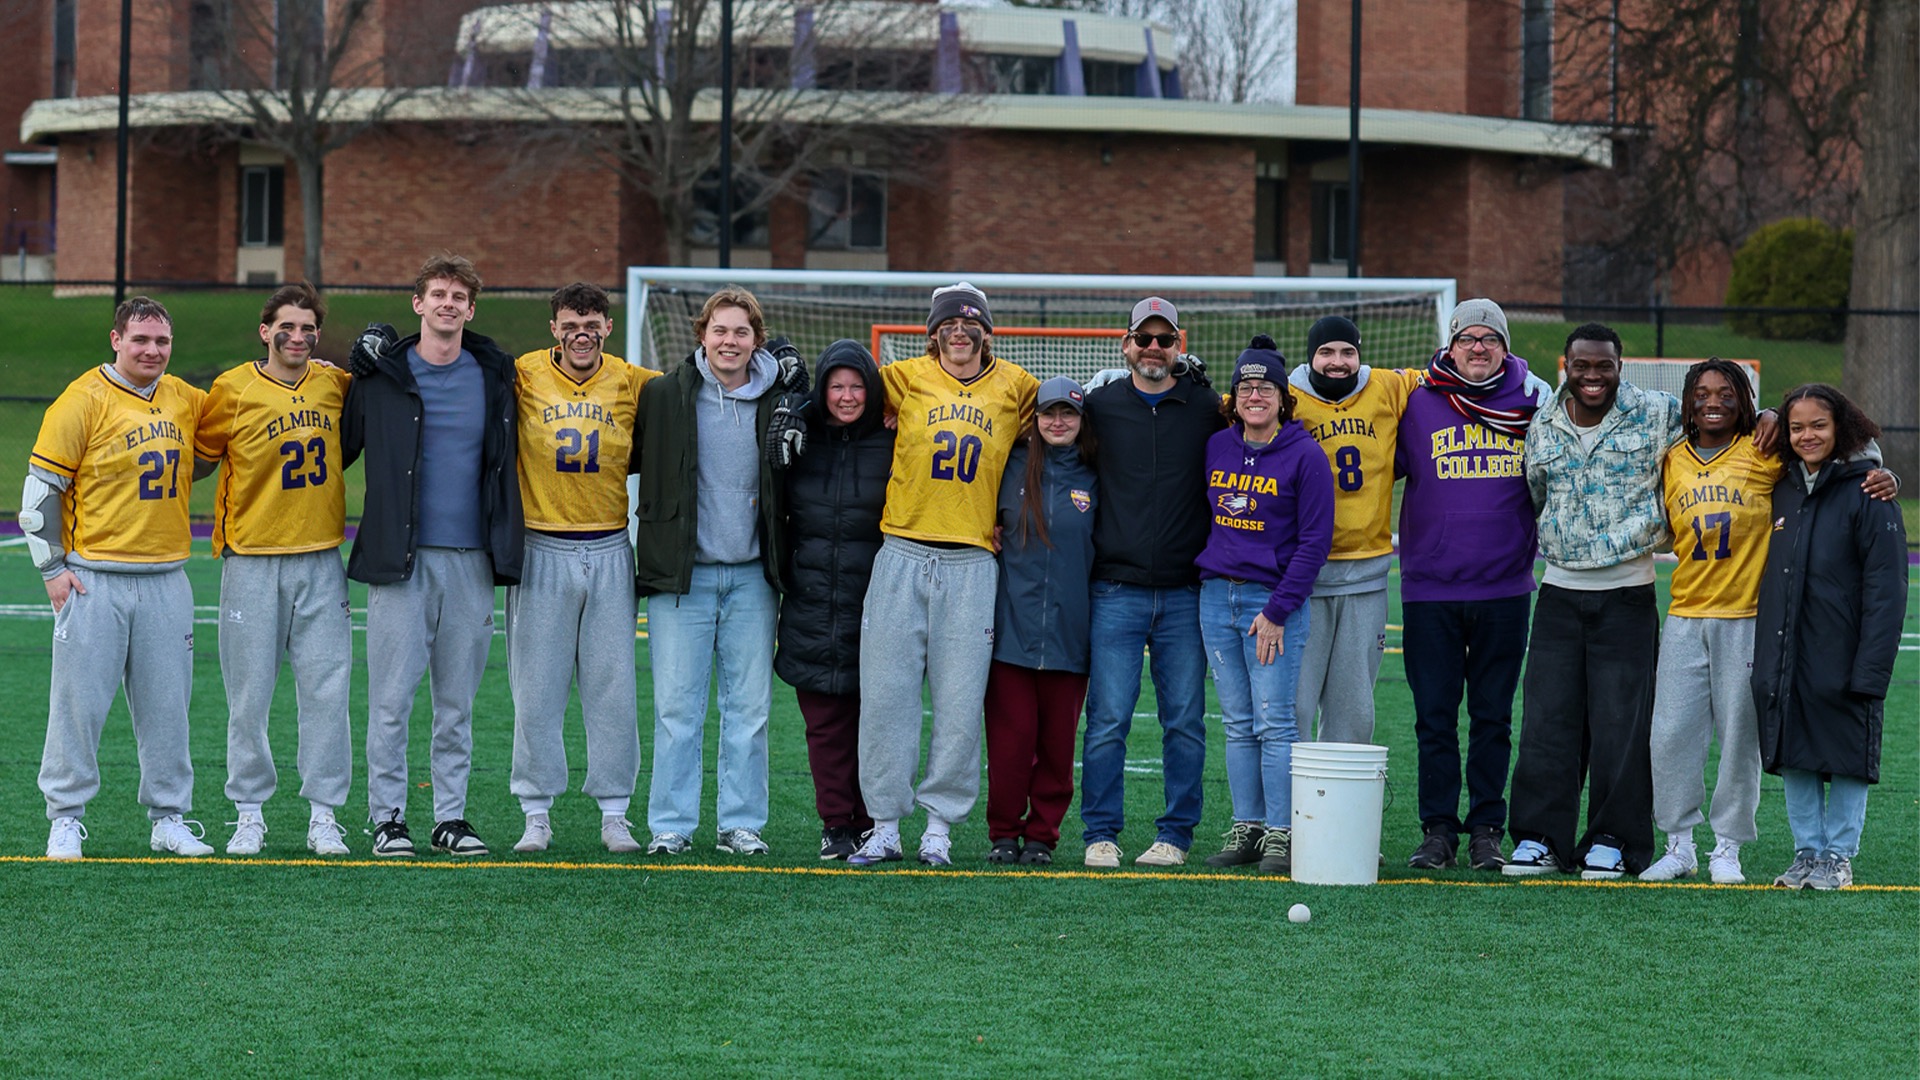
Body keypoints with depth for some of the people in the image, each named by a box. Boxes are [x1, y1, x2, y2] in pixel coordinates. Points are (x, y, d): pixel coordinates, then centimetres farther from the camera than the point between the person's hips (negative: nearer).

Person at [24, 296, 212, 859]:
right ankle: (66, 819, 8)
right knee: (79, 700, -1)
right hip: (95, 579, -4)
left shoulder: (185, 400, 9)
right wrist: (52, 567, -8)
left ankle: (170, 817, 16)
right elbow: (41, 487, -5)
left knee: (167, 703, 7)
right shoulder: (83, 401, -7)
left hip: (166, 577, 4)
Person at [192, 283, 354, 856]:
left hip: (320, 561, 2)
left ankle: (324, 814, 8)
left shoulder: (334, 384, 5)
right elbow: (199, 459, 6)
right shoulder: (234, 390, -4)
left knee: (326, 689, 0)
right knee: (249, 692, 1)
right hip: (252, 561, -2)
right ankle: (249, 814, 11)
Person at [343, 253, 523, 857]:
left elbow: (506, 459, 19)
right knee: (392, 695, -4)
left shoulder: (494, 375, 10)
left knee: (458, 699, 7)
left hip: (471, 558, 3)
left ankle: (452, 816, 13)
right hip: (399, 557, -3)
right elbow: (343, 448, 8)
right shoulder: (381, 374, 2)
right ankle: (387, 817, 3)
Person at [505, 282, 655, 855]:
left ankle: (614, 813, 12)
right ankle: (537, 813, 10)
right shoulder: (523, 377, -3)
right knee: (536, 687, 2)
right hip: (541, 552, -1)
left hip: (609, 553, 1)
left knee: (613, 686, 4)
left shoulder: (632, 383, 1)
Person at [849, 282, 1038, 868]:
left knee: (959, 701, -2)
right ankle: (885, 826, 6)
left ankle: (940, 825, 7)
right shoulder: (907, 379, 6)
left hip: (972, 564, 0)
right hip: (902, 557, 0)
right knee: (886, 692, -2)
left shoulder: (1013, 386, 7)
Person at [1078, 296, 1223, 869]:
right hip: (1116, 592, -1)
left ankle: (1176, 834, 11)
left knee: (1185, 721, 3)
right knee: (1108, 719, -4)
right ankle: (1101, 833, 5)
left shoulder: (1207, 409, 6)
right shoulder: (1098, 406, 5)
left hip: (1185, 595, 1)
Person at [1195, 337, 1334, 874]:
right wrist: (1208, 579, 11)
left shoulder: (1305, 456, -7)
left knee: (1274, 723, -7)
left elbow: (1314, 541, -8)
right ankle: (1246, 829, 12)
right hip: (1217, 596, 5)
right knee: (1238, 724, 7)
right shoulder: (1217, 447, 8)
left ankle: (1281, 835, -4)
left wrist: (1277, 611, -12)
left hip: (1275, 598, -5)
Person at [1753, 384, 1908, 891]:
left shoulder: (1866, 496, -8)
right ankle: (1807, 851, 19)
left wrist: (1871, 668, -16)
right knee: (1794, 758, 9)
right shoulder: (1782, 492, 10)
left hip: (1840, 657, -5)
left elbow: (1885, 588, -11)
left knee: (1845, 758, 2)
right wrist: (1763, 655, 9)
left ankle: (1838, 855, 12)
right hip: (1783, 659, 5)